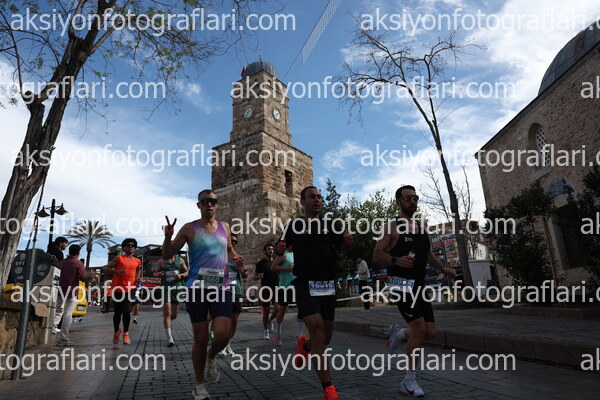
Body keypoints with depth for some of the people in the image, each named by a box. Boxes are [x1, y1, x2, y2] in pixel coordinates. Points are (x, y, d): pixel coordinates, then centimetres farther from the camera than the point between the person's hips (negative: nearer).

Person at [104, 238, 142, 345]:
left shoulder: (137, 261, 10)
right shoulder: (118, 258, 0)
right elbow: (107, 269, -2)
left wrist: (137, 278, 11)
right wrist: (117, 271, -19)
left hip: (129, 289, 1)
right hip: (117, 289, -1)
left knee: (126, 311, -10)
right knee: (117, 312, 9)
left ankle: (125, 333, 10)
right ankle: (116, 331, 34)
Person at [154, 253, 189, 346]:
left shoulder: (180, 260, 8)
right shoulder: (161, 261, 6)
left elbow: (187, 272, 10)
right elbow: (155, 272, 13)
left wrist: (181, 275, -11)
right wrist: (157, 274, -10)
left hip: (177, 287, 2)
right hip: (166, 287, -2)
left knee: (175, 314, 8)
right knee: (167, 312, -11)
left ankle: (167, 321, 43)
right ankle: (169, 338, -8)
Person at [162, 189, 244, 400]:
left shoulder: (224, 226, 10)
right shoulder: (189, 229, -1)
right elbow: (167, 255, 1)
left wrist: (236, 259, 4)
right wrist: (168, 236, -17)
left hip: (221, 288, 3)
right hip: (197, 288, -2)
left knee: (222, 334, -12)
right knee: (201, 338, 3)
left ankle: (211, 359, 25)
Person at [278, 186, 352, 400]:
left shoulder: (329, 226, 10)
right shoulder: (294, 226, 3)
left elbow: (343, 249, 11)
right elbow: (280, 250, 9)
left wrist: (347, 241, -12)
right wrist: (280, 248, -15)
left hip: (328, 286, 4)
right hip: (305, 285, -4)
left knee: (326, 336, 11)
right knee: (317, 328, -15)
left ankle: (305, 345, 45)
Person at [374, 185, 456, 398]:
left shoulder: (422, 227, 16)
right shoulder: (393, 227, -4)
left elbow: (429, 254, 26)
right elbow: (377, 254, -8)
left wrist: (444, 269, 10)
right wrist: (396, 260, -25)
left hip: (419, 284, 7)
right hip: (401, 284, -7)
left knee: (430, 332, 1)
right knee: (420, 328, -14)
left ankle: (398, 333, 31)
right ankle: (409, 381, 3)